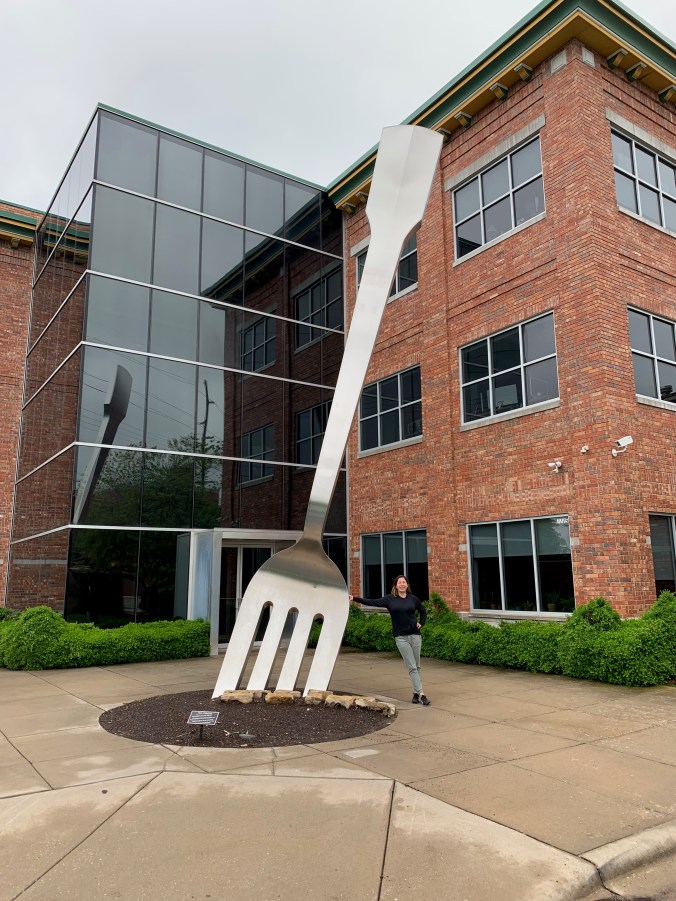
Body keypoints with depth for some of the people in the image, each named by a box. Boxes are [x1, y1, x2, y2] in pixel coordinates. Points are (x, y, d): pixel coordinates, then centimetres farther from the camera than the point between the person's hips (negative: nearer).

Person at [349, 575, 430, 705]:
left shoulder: (413, 598, 5)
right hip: (400, 637, -2)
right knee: (412, 667, -6)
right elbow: (372, 602, -7)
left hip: (414, 635, 2)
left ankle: (416, 692, 17)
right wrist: (355, 598, -15)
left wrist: (421, 624, 7)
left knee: (417, 666, 7)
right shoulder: (389, 599, -1)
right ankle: (421, 694, -6)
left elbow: (423, 611, 21)